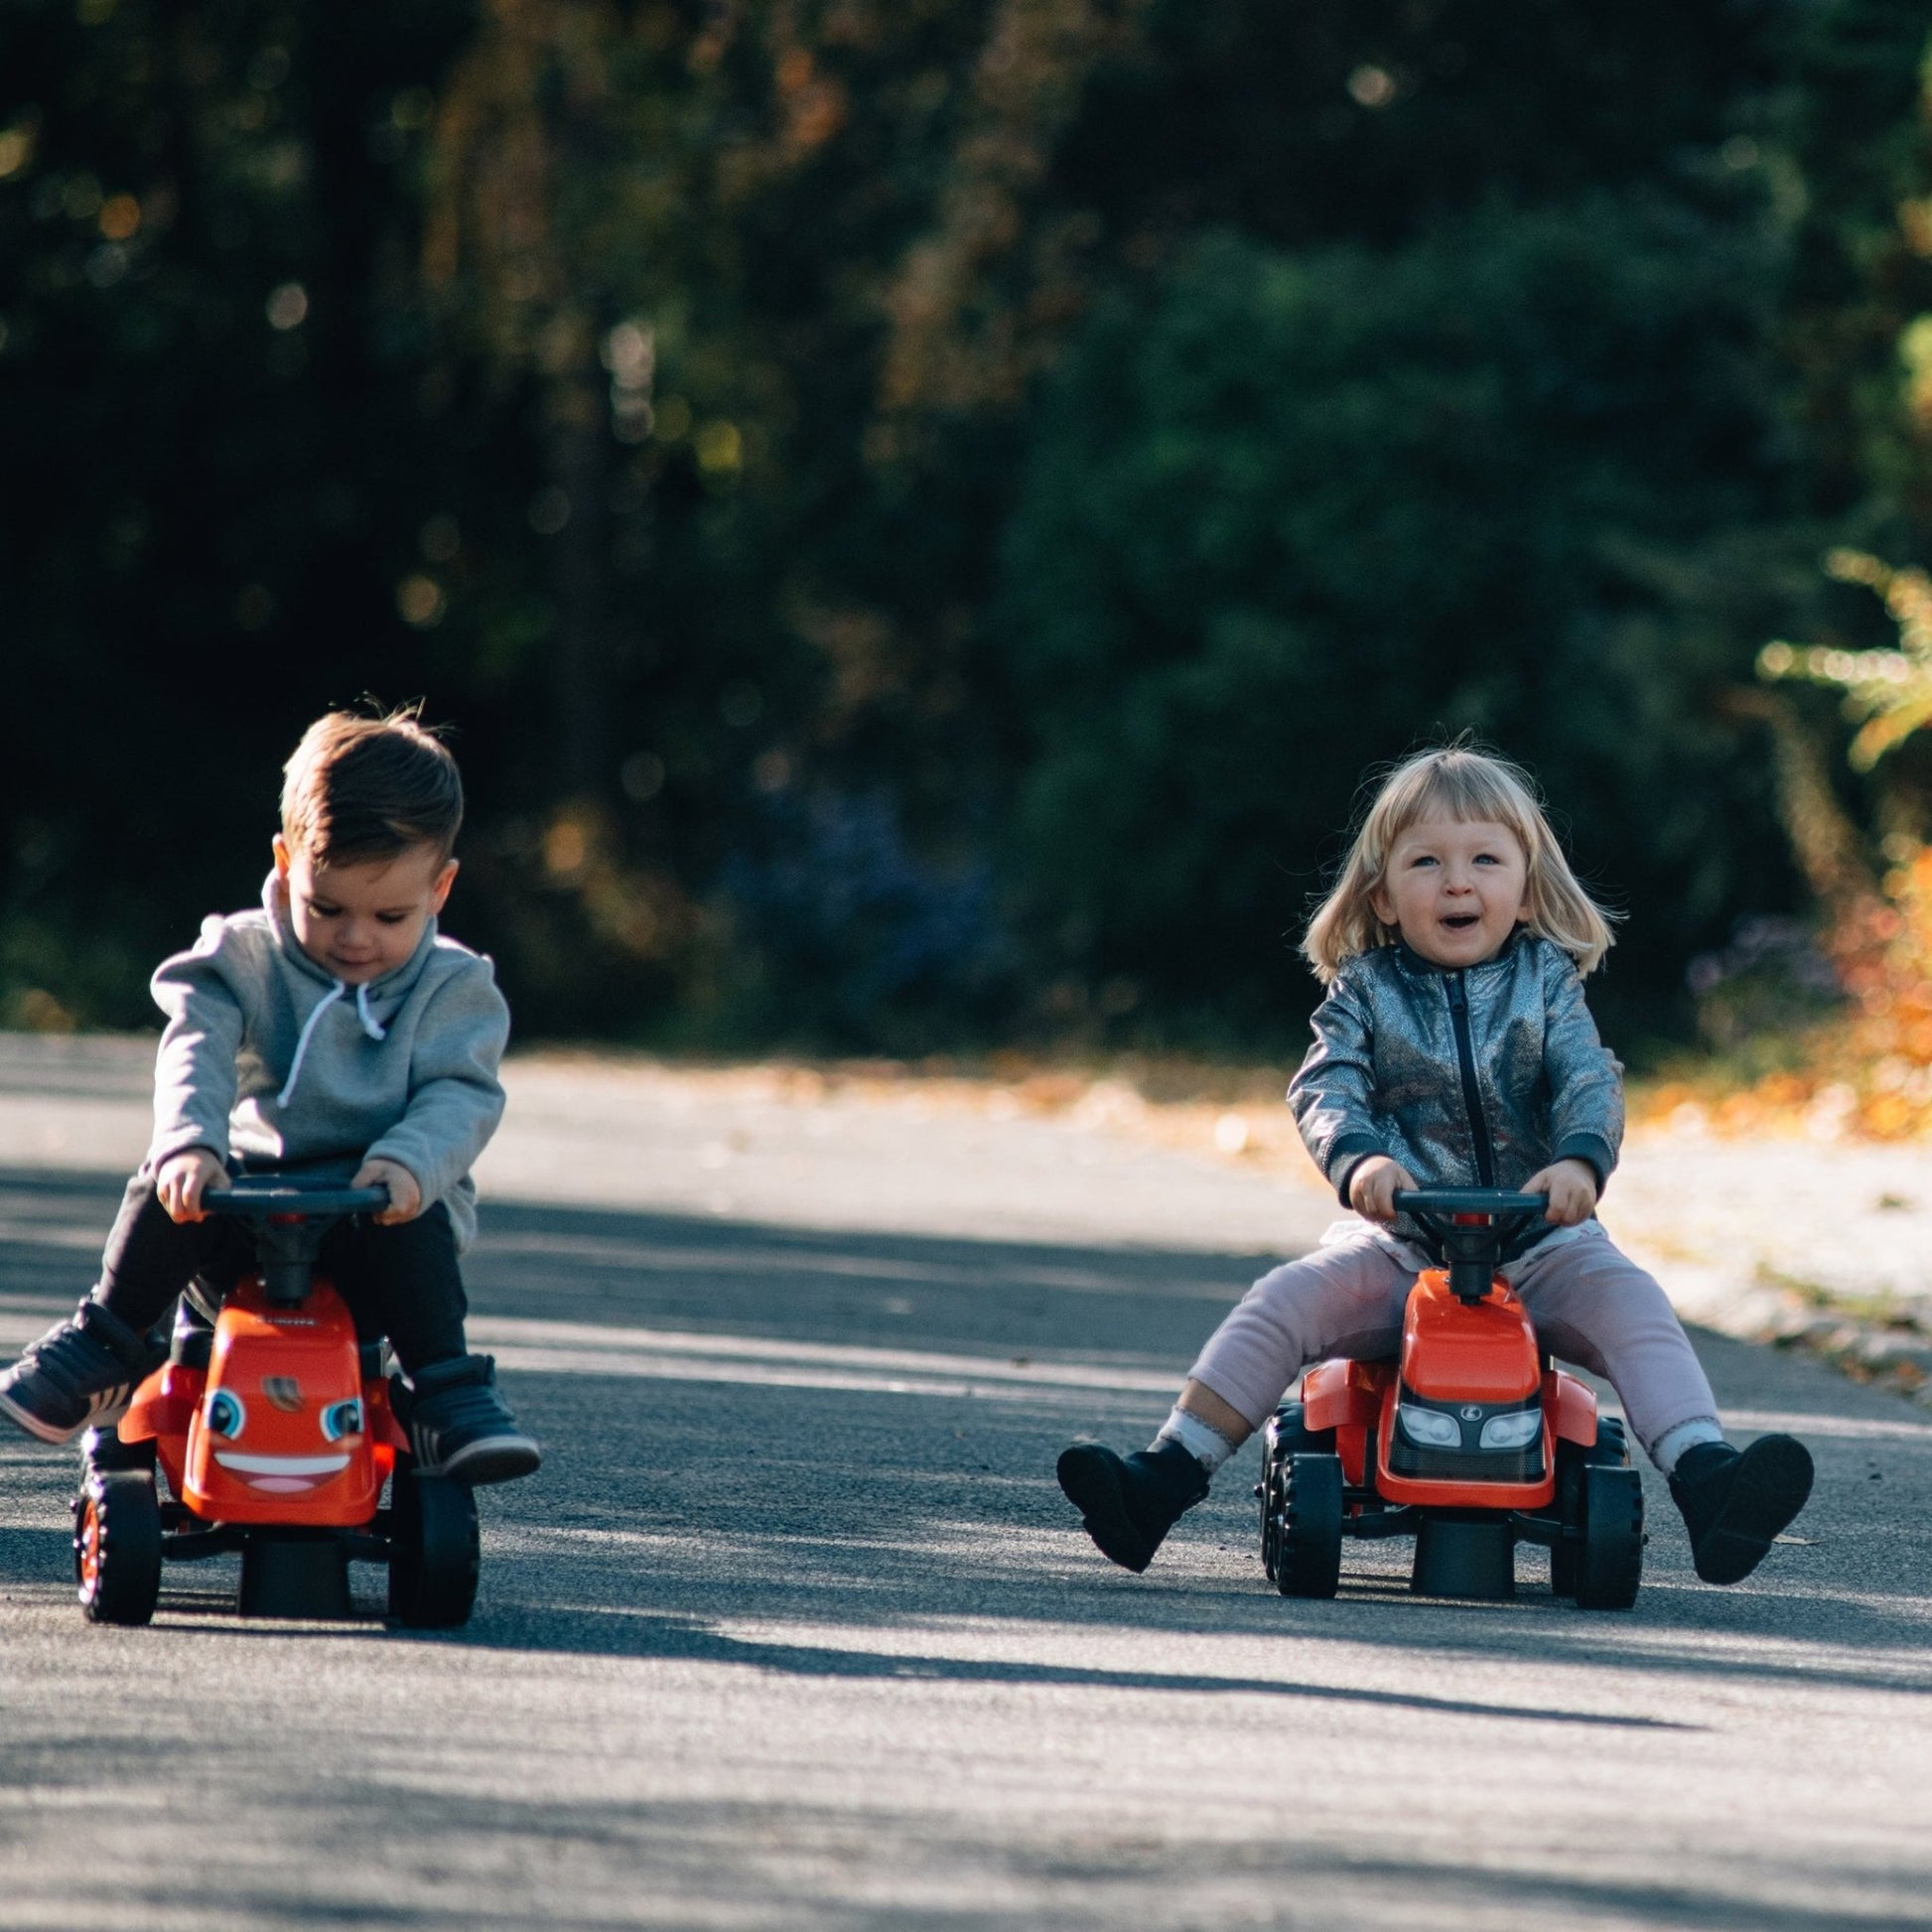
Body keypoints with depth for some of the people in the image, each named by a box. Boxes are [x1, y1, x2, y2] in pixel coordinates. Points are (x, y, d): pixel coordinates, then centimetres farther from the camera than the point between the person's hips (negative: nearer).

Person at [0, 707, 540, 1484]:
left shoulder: (453, 990, 2)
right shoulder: (242, 961, 3)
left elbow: (461, 1099, -10)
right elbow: (196, 1053, -13)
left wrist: (408, 1164, -33)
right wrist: (187, 1144, -35)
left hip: (381, 1204, -1)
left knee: (412, 1233, -34)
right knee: (168, 1188, -27)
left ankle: (447, 1394, -26)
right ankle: (108, 1341, -11)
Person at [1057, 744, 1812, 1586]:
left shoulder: (1546, 981, 5)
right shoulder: (1365, 989, 5)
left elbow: (1590, 1082, -9)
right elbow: (1325, 1087, -10)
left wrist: (1580, 1161, -33)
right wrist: (1358, 1159, -34)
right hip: (1396, 1239, 0)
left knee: (1628, 1298, -27)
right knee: (1283, 1302, -21)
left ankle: (1706, 1484, -38)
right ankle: (1161, 1482, -22)